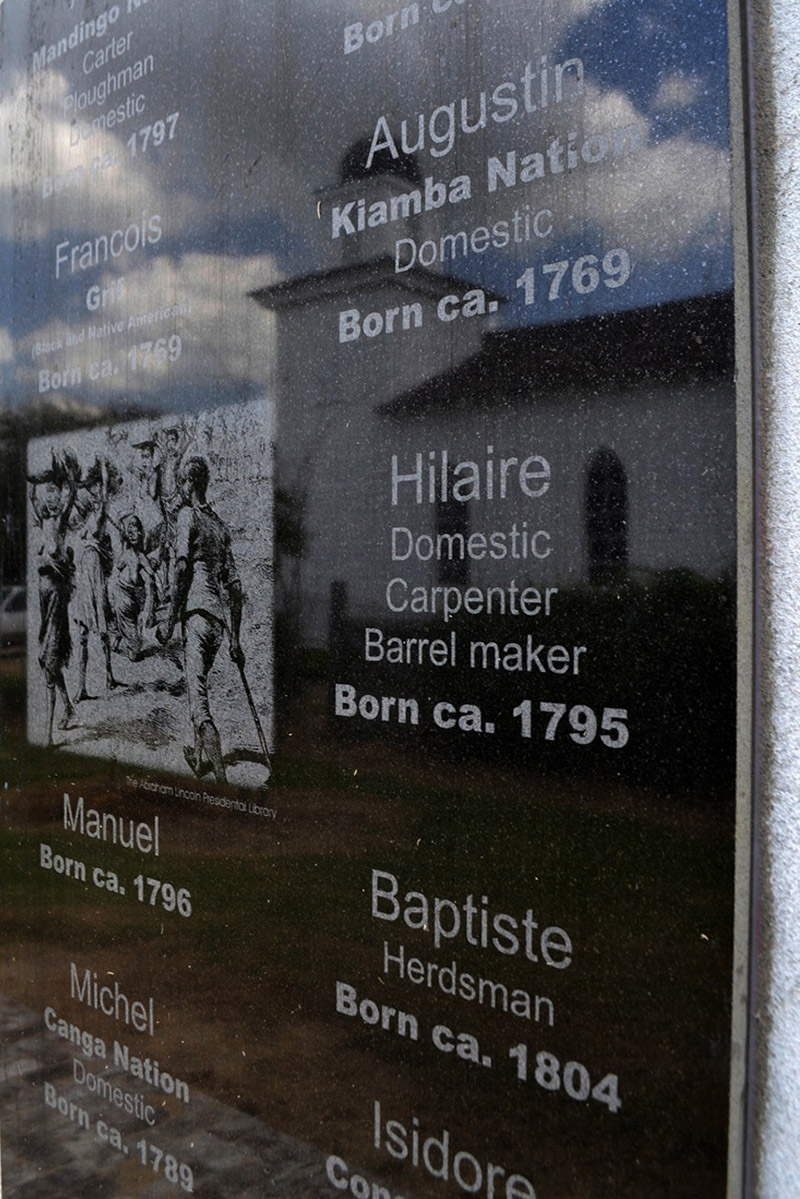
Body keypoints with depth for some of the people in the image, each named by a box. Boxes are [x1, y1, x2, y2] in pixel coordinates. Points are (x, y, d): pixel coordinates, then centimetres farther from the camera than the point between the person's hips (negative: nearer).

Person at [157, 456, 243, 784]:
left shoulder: (187, 515, 2)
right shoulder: (220, 525, 21)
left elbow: (182, 568, -12)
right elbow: (234, 585, 18)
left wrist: (171, 620, -11)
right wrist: (235, 638, 20)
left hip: (197, 613, -7)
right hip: (219, 619, 7)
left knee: (199, 701, -13)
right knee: (199, 683, 23)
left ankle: (221, 778, -23)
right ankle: (200, 757, 34)